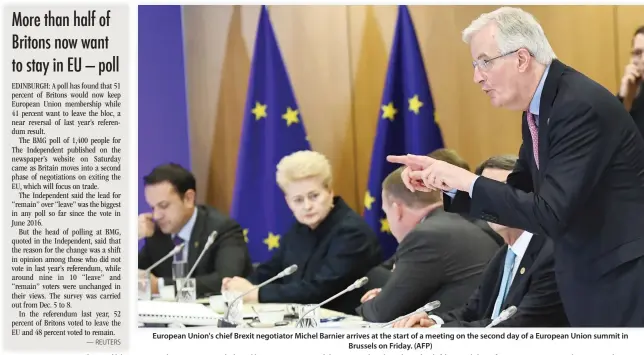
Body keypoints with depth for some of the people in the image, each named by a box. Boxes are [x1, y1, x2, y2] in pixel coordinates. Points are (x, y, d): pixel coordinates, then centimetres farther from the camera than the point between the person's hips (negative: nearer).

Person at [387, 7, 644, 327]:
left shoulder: (582, 106, -22)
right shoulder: (537, 109, 8)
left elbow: (550, 215, -26)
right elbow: (519, 193, 15)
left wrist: (468, 180, -20)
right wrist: (444, 179, 3)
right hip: (589, 278, 9)